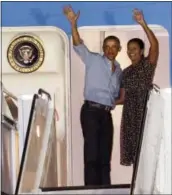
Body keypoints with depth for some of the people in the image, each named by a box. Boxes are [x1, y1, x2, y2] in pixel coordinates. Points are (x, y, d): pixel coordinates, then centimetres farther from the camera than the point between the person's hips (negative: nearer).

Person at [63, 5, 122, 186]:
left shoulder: (119, 70, 18)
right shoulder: (93, 60, 2)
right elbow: (78, 45, -14)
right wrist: (73, 24, -26)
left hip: (106, 114, 6)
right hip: (91, 111, -6)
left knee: (105, 155, 8)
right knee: (92, 153, -9)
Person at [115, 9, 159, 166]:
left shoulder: (148, 64, 0)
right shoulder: (126, 72, 15)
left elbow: (155, 44, -19)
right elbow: (123, 98, 15)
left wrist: (143, 24, -28)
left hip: (145, 110, -6)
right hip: (130, 112, 6)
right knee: (131, 141, 5)